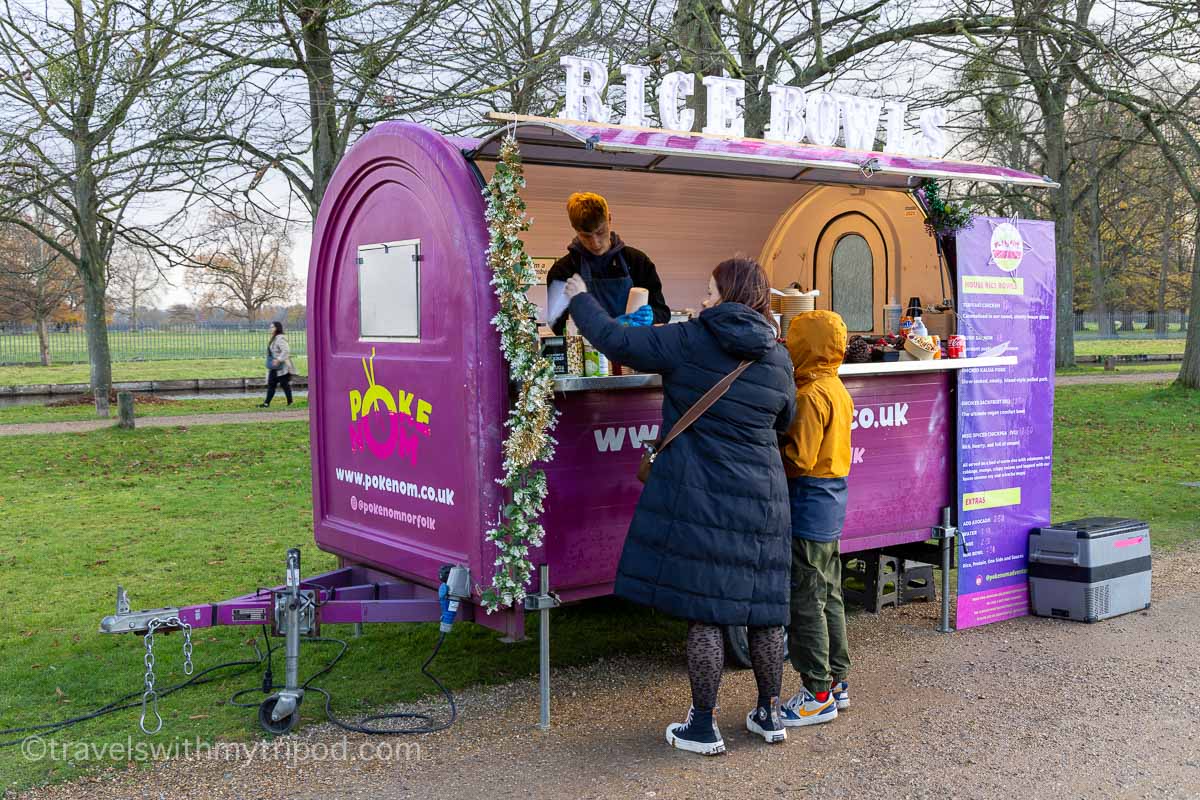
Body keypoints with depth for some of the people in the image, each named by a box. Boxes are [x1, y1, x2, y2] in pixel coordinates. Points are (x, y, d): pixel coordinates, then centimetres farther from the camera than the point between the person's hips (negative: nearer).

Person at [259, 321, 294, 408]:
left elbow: (286, 350, -27)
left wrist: (279, 359, -30)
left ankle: (290, 403, 7)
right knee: (271, 385, 8)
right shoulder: (274, 339, 15)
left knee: (285, 384, -2)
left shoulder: (280, 339, -17)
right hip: (274, 368, 10)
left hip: (281, 368, -10)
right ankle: (267, 403, 8)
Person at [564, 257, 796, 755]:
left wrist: (581, 299, 14)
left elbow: (615, 341, -3)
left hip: (699, 498, -4)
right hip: (761, 499, 5)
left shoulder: (688, 341, -8)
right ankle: (769, 715, 26)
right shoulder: (778, 359, 5)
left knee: (704, 611, 2)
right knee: (764, 607, 14)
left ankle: (703, 727, 11)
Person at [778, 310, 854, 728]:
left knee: (804, 603, -2)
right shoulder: (837, 389, 12)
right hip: (832, 504, 10)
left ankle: (818, 695, 4)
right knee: (829, 597, 17)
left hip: (808, 504, -10)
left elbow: (799, 458, -22)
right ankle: (836, 681, 26)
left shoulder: (811, 395, -19)